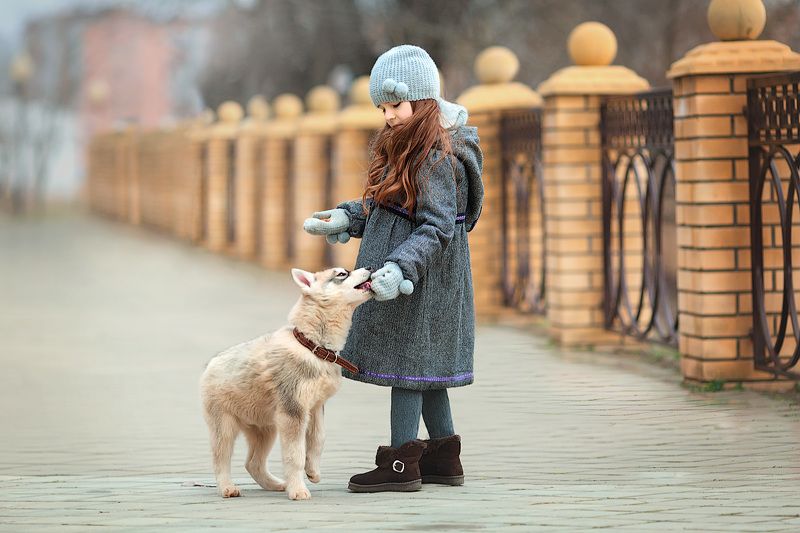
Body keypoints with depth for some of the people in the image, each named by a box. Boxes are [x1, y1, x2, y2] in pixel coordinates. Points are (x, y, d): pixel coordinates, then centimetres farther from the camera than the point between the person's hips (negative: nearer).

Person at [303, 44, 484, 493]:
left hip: (421, 273, -10)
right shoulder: (406, 148, 12)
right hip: (405, 271, 10)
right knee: (425, 363, 14)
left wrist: (399, 268, -33)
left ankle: (402, 463, -2)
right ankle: (444, 457, 21)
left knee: (405, 358, -6)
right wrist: (345, 218, 13)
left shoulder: (437, 158, -19)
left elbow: (437, 228, -24)